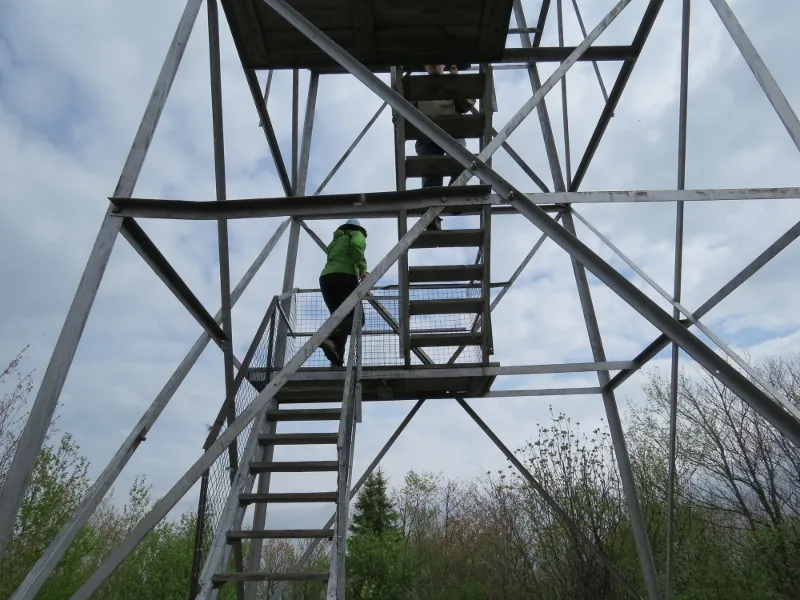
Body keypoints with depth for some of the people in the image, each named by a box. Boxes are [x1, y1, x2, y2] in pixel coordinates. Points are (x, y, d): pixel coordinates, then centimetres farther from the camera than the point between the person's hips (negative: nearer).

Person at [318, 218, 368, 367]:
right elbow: (357, 246, -9)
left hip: (326, 278, 6)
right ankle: (332, 339, -33)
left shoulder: (335, 240, 36)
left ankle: (337, 359, -12)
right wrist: (363, 269, -11)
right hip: (345, 277, -6)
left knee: (340, 318, 6)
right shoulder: (357, 235, 16)